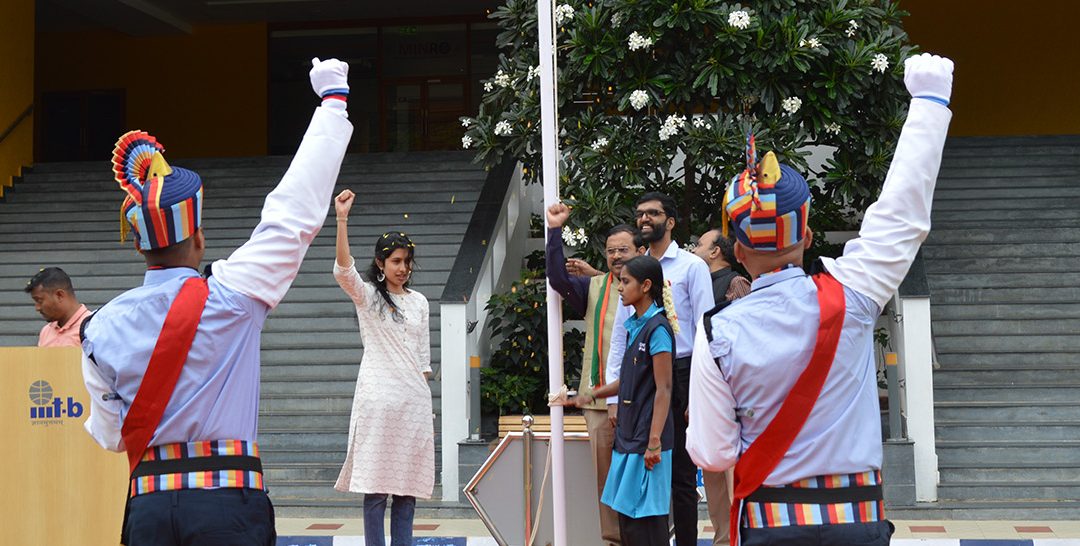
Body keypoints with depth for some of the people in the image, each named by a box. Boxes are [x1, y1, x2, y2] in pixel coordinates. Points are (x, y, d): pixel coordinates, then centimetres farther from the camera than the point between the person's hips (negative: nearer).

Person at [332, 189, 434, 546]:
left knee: (408, 482, 5)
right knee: (376, 482, -4)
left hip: (414, 398, 4)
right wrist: (342, 220, -29)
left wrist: (426, 405, 14)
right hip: (378, 396, -4)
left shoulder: (418, 302, 14)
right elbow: (343, 270, -19)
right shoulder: (366, 296, 2)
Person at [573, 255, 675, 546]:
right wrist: (594, 395, 21)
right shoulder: (634, 326, 13)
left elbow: (663, 389, -16)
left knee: (646, 522, -6)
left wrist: (654, 441, -19)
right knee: (627, 516, 12)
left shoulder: (657, 328, -13)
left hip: (646, 439, -9)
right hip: (628, 437, 9)